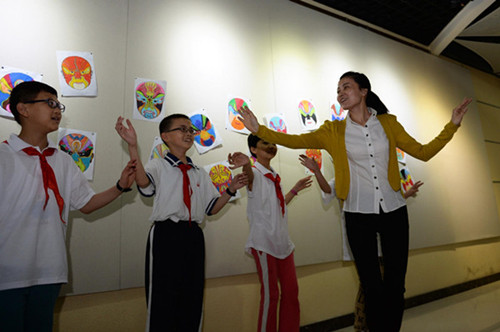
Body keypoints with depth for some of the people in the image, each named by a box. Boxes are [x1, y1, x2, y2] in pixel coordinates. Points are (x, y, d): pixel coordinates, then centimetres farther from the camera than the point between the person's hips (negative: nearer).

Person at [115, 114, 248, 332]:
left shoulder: (200, 174, 16)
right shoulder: (158, 166, -1)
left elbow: (211, 208, 13)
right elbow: (144, 183, -25)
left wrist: (230, 190, 0)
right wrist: (132, 146, -34)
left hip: (194, 236, 5)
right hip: (166, 234, -5)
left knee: (193, 297, 13)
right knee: (163, 297, 2)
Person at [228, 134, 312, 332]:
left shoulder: (274, 176, 14)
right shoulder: (255, 173, -9)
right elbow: (250, 175, -36)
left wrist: (295, 189, 23)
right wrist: (246, 165, -59)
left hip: (282, 240, 8)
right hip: (263, 242, -8)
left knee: (291, 290, 14)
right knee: (270, 294, 0)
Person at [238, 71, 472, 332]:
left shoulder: (388, 123, 5)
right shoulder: (334, 131, 1)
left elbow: (423, 152, 10)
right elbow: (295, 141, -7)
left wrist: (452, 126, 1)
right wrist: (258, 130, -17)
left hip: (394, 210, 2)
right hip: (358, 215, -1)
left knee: (395, 286, 10)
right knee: (372, 288, 8)